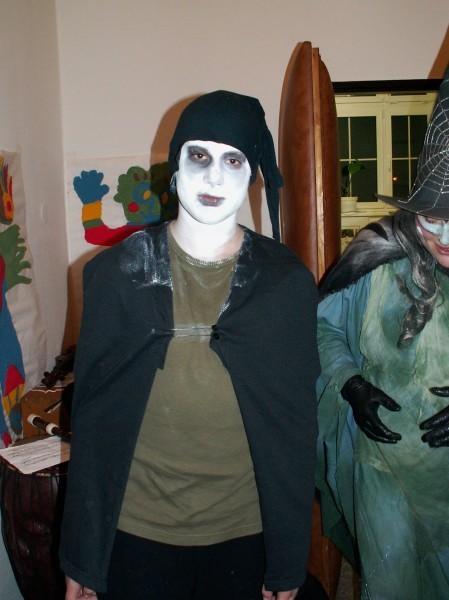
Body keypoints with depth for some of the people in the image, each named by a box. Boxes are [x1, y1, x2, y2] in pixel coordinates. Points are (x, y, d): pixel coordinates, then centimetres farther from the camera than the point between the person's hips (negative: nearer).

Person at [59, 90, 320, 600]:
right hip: (135, 533, 0)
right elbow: (91, 417, -4)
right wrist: (80, 557, -1)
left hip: (245, 535, 1)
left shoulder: (286, 281, -6)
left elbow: (296, 424, -2)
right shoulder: (116, 272, -6)